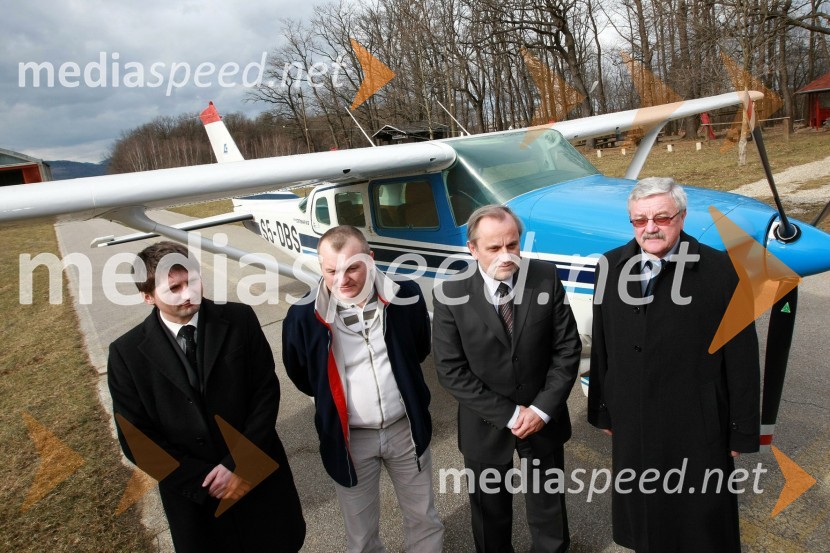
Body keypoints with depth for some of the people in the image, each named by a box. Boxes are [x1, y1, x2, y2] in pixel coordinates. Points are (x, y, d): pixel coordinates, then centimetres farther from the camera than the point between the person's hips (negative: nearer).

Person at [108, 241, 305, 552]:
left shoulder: (240, 320, -10)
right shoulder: (127, 353, -10)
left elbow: (266, 391, -8)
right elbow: (137, 439, -7)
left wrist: (240, 465, -15)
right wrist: (205, 482, -12)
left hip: (260, 477, 1)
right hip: (194, 495, 0)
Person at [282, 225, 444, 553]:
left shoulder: (405, 296, -14)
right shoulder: (304, 316, -18)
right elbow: (300, 375, 3)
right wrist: (331, 396, 6)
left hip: (406, 429, 1)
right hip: (349, 437, -1)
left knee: (424, 517, 21)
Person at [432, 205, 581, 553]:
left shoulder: (546, 278, -11)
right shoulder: (452, 295, -16)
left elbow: (567, 348, -6)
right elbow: (451, 370, -15)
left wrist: (542, 409, -13)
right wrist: (508, 414, -16)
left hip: (543, 418, 1)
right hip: (485, 426, -1)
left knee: (548, 502, 23)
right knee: (490, 508, 21)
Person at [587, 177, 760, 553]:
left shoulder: (721, 270, -14)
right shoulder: (612, 266, -3)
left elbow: (742, 359, -9)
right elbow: (601, 347, 2)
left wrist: (742, 431, -4)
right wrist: (602, 410, 8)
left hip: (697, 429, -3)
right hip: (631, 426, 4)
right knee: (641, 517, 23)